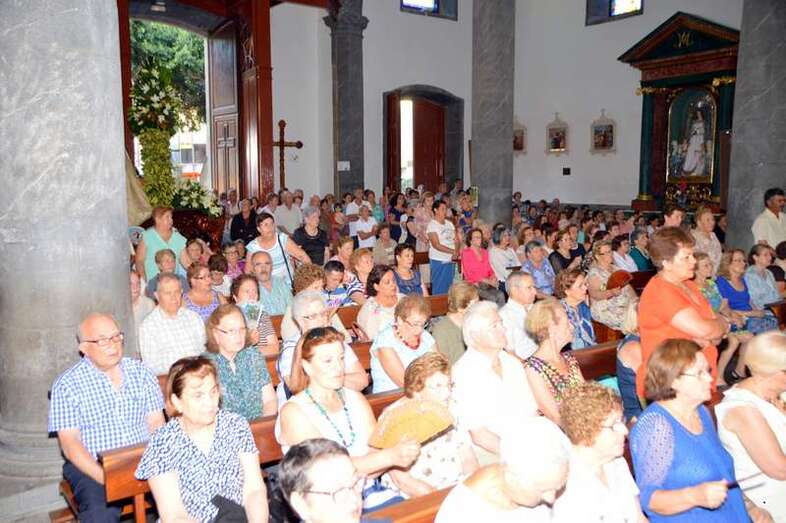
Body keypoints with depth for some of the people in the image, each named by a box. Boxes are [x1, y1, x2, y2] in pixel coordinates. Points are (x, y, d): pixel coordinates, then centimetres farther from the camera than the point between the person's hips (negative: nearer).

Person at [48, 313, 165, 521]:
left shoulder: (140, 371, 6)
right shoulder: (67, 384, -3)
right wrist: (107, 479, -20)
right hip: (92, 466, -2)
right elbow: (69, 442, -7)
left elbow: (156, 423, 4)